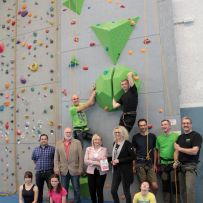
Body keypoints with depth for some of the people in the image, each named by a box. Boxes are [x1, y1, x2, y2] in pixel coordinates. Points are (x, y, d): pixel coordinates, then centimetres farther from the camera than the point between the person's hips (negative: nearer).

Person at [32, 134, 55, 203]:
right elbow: (33, 159, 22)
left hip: (49, 172, -3)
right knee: (39, 189, 12)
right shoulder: (35, 150, 7)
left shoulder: (52, 148, -4)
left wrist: (53, 165, 1)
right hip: (39, 172, 3)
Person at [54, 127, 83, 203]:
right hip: (63, 170, 1)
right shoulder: (58, 143, 5)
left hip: (74, 170, -1)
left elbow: (80, 157, -3)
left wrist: (80, 169, -6)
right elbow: (56, 157, 4)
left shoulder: (77, 142, -1)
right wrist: (56, 168, -4)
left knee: (76, 189, 7)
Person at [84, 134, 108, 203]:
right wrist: (95, 162, -17)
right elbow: (86, 161, -4)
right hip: (91, 172, 2)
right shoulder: (88, 149, 4)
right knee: (92, 191, 8)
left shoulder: (104, 149, 1)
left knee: (99, 191, -2)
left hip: (101, 172, -2)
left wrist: (104, 161, -21)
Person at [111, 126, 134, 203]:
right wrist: (113, 160, -1)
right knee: (113, 190, 6)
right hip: (116, 170, 6)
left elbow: (132, 157, -16)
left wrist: (119, 160, -19)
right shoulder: (115, 143, 8)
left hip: (125, 170, -6)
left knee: (126, 191, 4)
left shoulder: (127, 143, -11)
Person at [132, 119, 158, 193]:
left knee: (155, 186, -6)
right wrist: (134, 165, 1)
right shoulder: (135, 137, 4)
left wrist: (154, 164, 6)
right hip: (140, 164, -1)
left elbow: (154, 150, 11)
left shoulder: (152, 136, 6)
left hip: (150, 164, 1)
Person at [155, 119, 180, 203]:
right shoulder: (159, 137, 7)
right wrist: (157, 164, 12)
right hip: (163, 164, 3)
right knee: (165, 184, 9)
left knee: (174, 184, 0)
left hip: (173, 163, -3)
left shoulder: (176, 136, -5)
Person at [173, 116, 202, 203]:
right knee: (182, 189, 8)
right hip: (180, 165, 6)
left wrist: (180, 148, -7)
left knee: (189, 188, -18)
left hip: (191, 166, -6)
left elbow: (194, 151, -16)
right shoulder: (180, 137, 15)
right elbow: (176, 150, 12)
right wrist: (176, 162, -6)